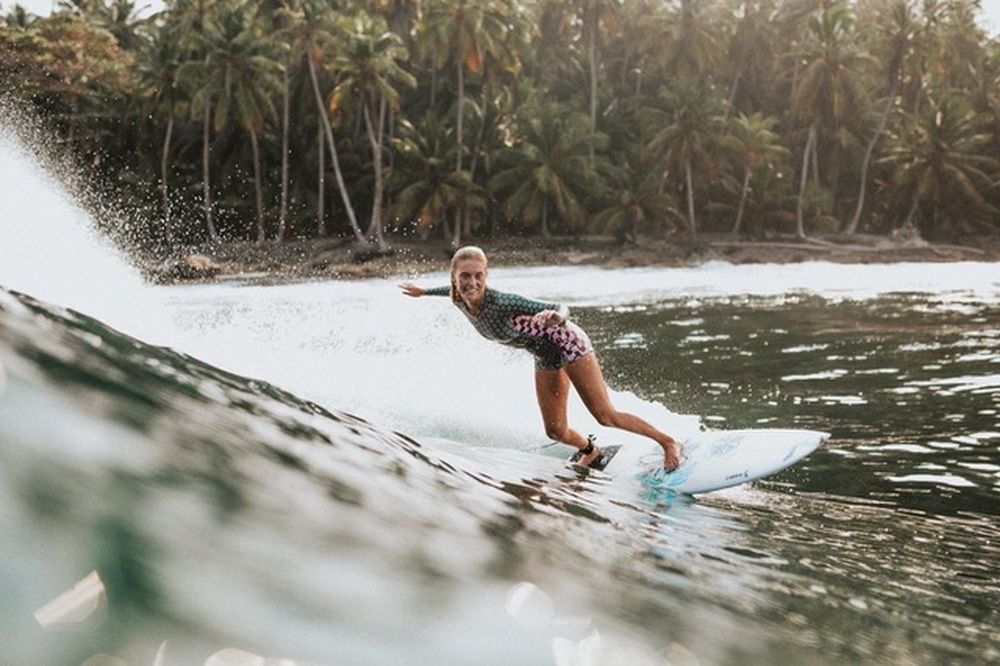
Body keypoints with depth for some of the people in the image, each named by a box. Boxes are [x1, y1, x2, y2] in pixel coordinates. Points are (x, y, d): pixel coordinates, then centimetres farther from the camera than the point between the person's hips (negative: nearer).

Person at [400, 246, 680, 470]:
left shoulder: (501, 303, -34)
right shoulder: (461, 301, -13)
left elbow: (561, 310, -39)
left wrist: (556, 315, -60)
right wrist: (423, 291, 25)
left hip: (567, 344, -7)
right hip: (545, 358, 7)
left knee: (605, 415, -6)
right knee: (555, 431, 6)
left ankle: (667, 442, 11)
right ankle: (591, 450, 38)